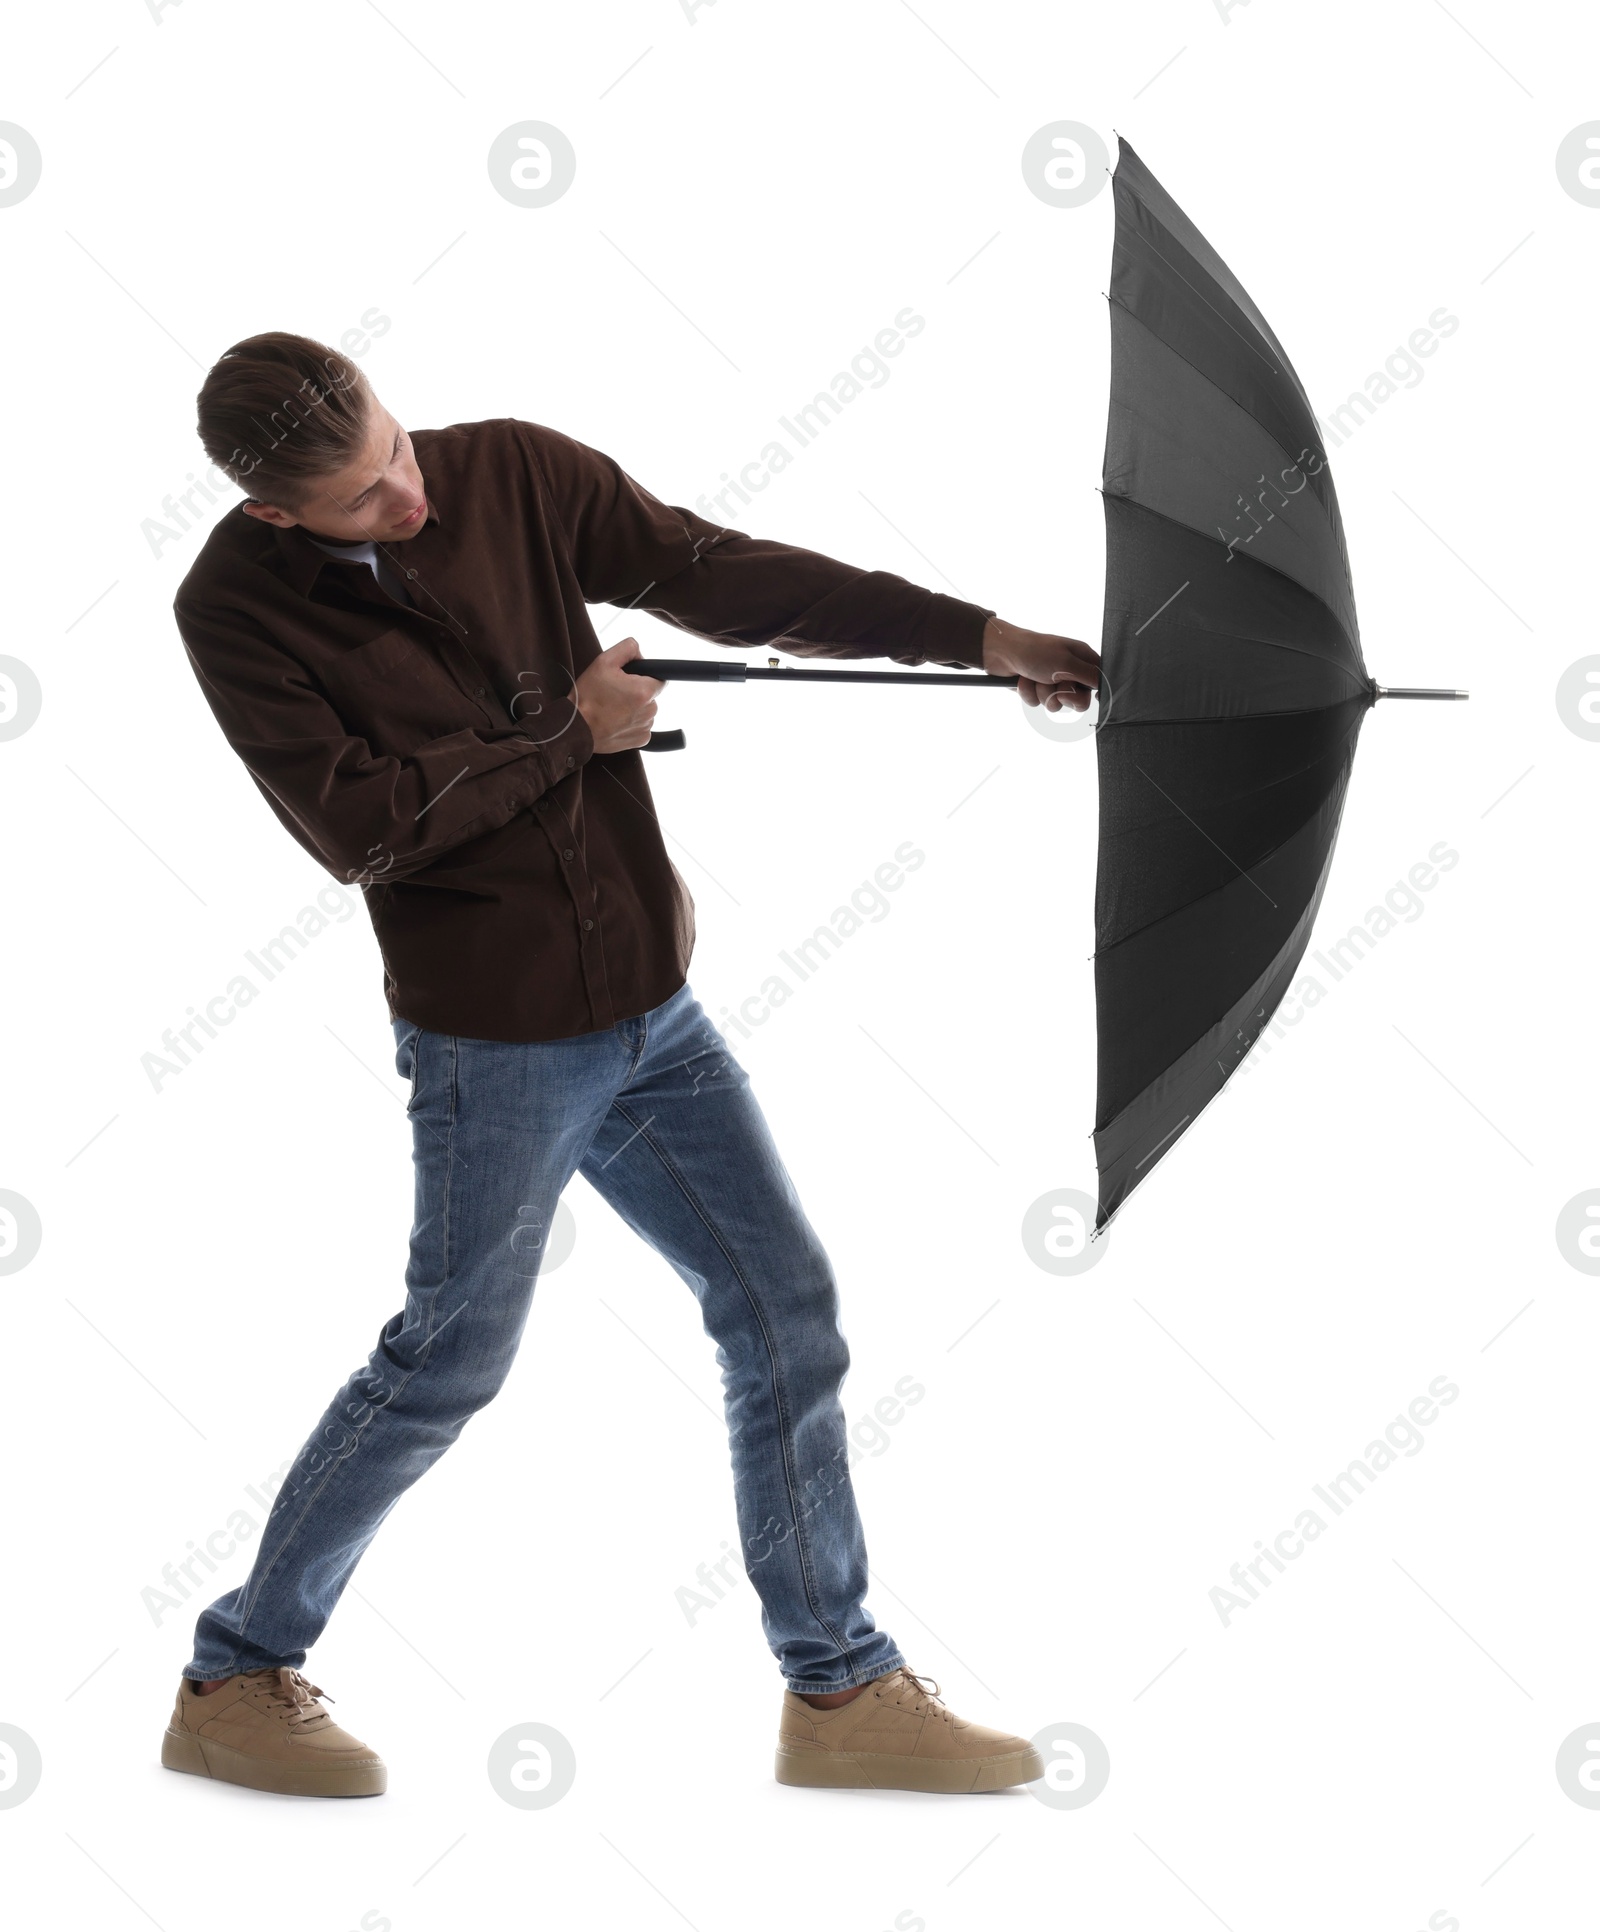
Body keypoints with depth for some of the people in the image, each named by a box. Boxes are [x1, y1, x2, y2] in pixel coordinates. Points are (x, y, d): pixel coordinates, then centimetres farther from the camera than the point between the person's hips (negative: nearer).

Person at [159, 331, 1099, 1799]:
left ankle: (841, 1690, 18)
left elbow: (720, 575, -1)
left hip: (654, 1010, 5)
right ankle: (234, 1681, 20)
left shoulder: (513, 474, -1)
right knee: (451, 1360, 2)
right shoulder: (236, 609, -10)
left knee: (788, 1312, 6)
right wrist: (567, 731, -13)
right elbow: (361, 826, -19)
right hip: (494, 1042, -5)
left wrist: (976, 635, -5)